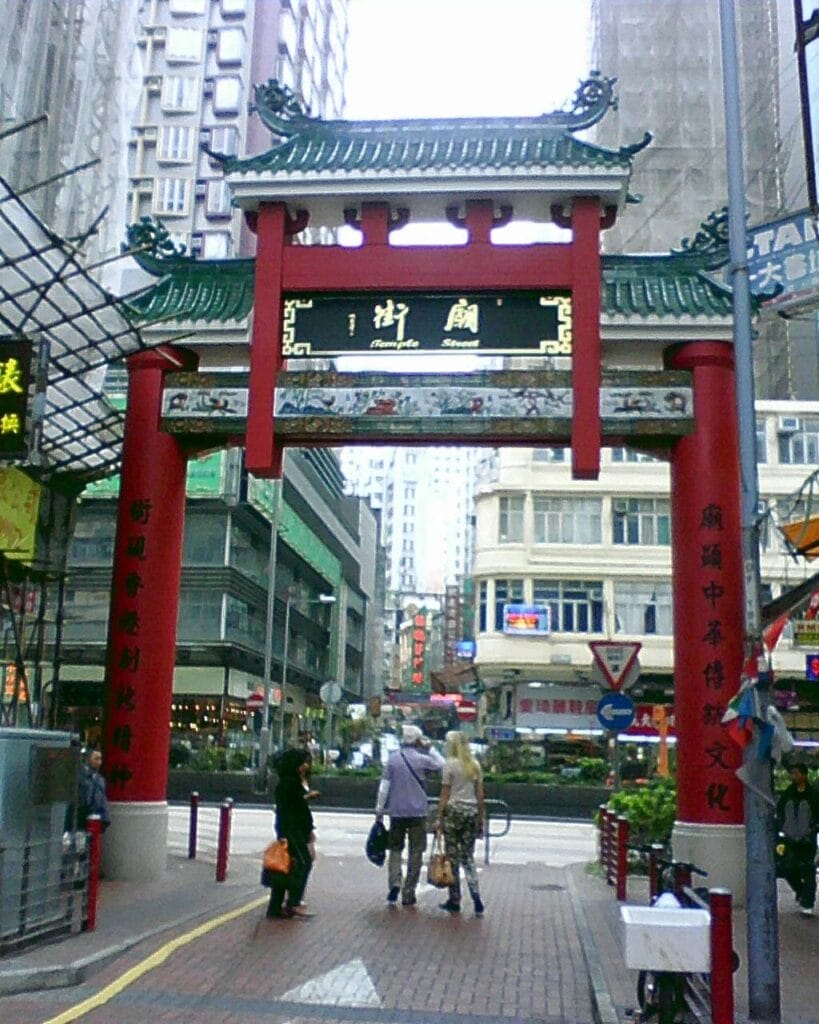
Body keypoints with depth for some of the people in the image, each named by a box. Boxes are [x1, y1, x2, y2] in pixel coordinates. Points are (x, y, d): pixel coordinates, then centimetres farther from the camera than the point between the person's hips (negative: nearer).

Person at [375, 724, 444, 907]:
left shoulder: (392, 758, 0)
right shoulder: (422, 759, -6)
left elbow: (384, 786, -1)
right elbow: (442, 765, 11)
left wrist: (379, 810, 3)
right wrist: (430, 748, 10)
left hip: (396, 812, 2)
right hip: (418, 812, -2)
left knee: (395, 849, 15)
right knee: (415, 852, 7)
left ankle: (394, 883, -7)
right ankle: (408, 894, 7)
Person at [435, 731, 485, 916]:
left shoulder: (450, 764, -7)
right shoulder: (475, 765, 8)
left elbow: (445, 794, -7)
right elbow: (480, 794, 9)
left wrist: (439, 818, -2)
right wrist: (480, 818, 15)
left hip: (454, 811, -5)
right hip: (472, 812, 5)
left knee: (453, 857, 5)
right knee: (468, 857, 10)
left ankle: (455, 901, 10)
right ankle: (476, 897, -4)